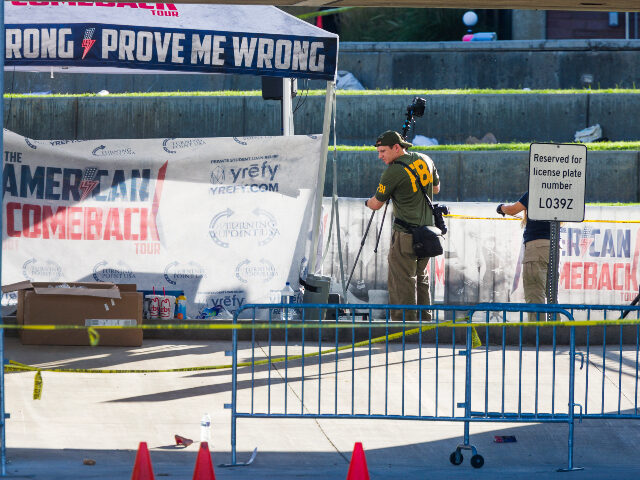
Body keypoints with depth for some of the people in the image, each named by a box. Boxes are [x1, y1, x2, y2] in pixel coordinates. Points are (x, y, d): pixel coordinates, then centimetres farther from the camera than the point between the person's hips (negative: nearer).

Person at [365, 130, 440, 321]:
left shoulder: (393, 172, -17)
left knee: (401, 283, -3)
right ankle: (424, 320, 27)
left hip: (406, 236, -8)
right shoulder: (425, 160, 5)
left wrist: (367, 202, 18)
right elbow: (436, 188, 22)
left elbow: (376, 204, -4)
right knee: (421, 279, 20)